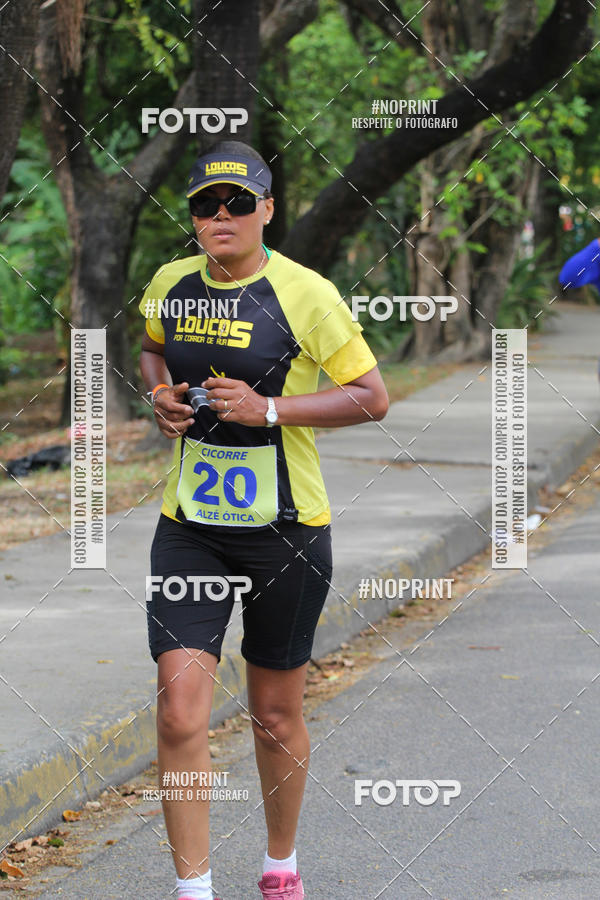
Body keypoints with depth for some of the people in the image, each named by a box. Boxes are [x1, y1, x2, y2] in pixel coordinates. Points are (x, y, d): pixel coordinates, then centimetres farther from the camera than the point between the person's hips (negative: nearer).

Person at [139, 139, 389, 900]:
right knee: (180, 713, -11)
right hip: (189, 528, 3)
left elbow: (373, 398, -8)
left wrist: (270, 409, -19)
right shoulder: (170, 285, 4)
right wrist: (160, 393, 4)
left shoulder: (306, 295, -11)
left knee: (276, 717, 11)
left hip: (286, 530, -3)